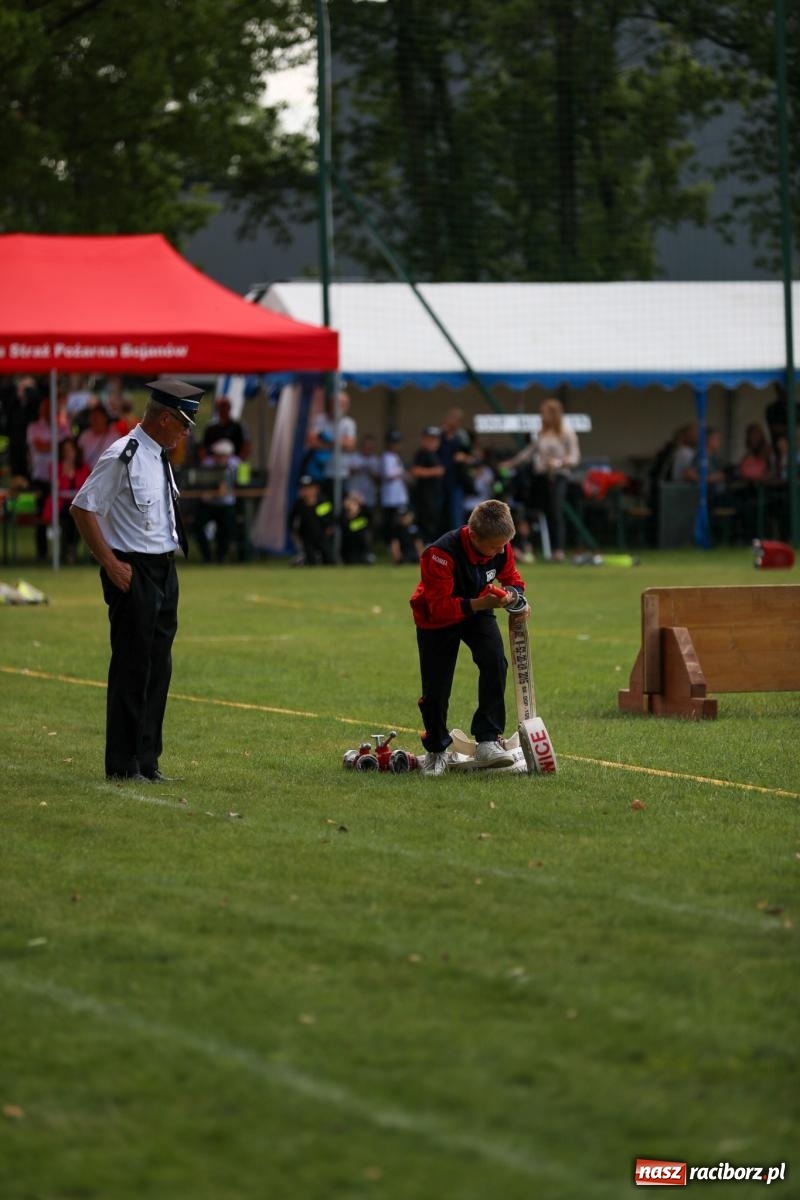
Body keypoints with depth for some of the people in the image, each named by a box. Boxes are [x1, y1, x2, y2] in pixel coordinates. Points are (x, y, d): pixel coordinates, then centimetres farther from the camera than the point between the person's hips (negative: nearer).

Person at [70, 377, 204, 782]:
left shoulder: (159, 457, 13)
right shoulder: (123, 457, -15)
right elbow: (82, 509, -16)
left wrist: (170, 558, 14)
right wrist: (111, 564, -16)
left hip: (164, 570, 9)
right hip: (133, 574, -9)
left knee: (158, 668, 10)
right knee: (132, 667, -7)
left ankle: (146, 760, 15)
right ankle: (122, 764, -2)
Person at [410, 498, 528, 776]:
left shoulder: (501, 547, -20)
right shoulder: (440, 555, -37)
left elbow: (512, 577, 1)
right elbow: (439, 608, -34)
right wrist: (479, 604, -42)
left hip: (477, 611, 4)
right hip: (437, 618, -4)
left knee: (495, 662, -22)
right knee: (436, 688, -1)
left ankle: (488, 741, -18)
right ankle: (436, 749, 25)